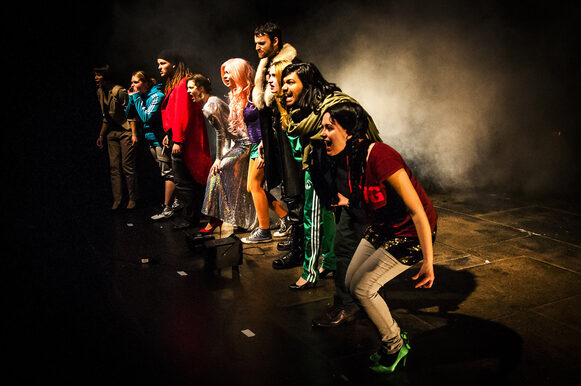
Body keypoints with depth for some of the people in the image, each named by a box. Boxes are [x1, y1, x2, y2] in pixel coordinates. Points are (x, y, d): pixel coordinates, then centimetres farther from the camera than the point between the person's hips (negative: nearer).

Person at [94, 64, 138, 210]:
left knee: (127, 166, -5)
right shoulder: (100, 92, 9)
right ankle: (117, 199, 13)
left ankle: (132, 198, 7)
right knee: (114, 167, 6)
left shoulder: (119, 91, -16)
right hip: (112, 133, 8)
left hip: (126, 132, -7)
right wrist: (101, 135, 17)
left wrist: (134, 134, -21)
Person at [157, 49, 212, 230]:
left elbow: (183, 114, -19)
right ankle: (193, 216, 19)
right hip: (177, 138, 10)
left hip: (182, 141, -10)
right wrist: (169, 134, 16)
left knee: (183, 182, -4)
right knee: (191, 180, 12)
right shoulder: (172, 85, 19)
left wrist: (177, 140, -20)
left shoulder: (182, 84, -13)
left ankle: (189, 218, 4)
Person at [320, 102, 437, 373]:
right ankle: (394, 338, 27)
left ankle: (395, 347, 15)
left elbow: (417, 211, -29)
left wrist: (428, 262, -27)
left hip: (410, 233, -9)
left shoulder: (380, 157, -31)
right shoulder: (352, 157, -4)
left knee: (362, 287, -10)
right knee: (350, 283, 7)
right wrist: (347, 201, 5)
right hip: (383, 227, 9)